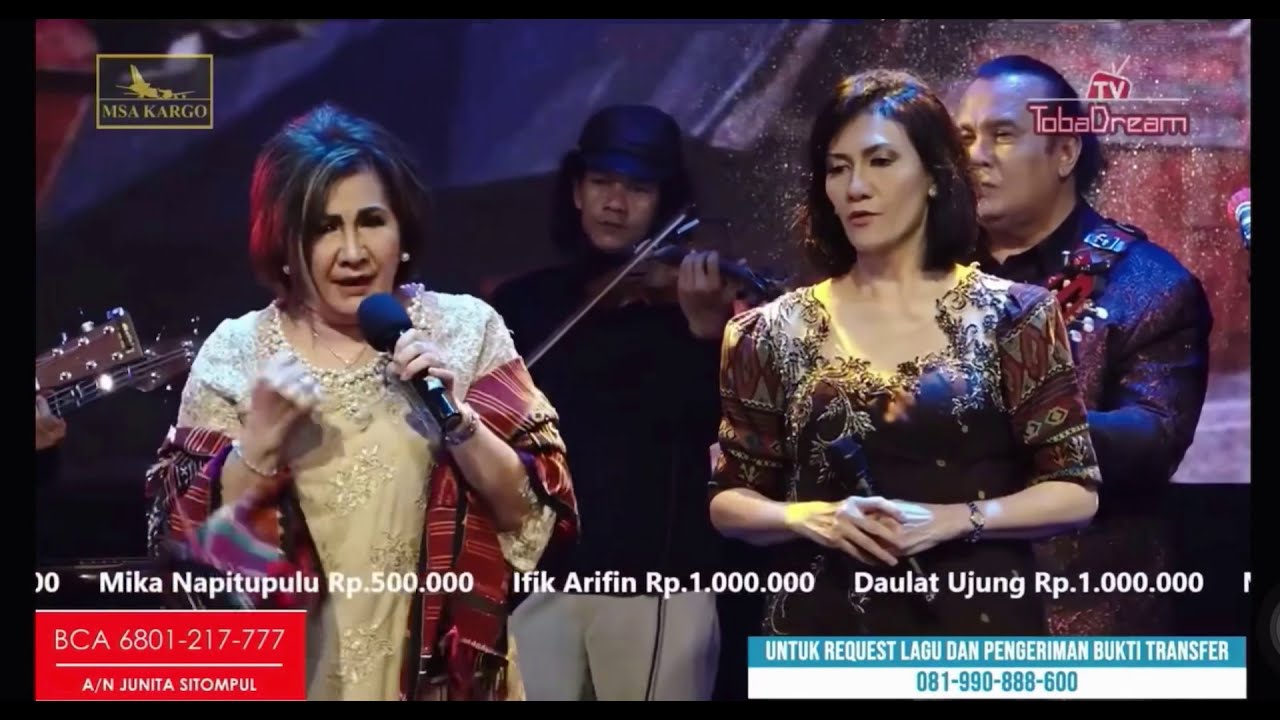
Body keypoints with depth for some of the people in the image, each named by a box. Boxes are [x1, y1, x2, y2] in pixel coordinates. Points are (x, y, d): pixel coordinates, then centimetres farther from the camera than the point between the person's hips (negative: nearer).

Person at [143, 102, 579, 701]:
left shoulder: (465, 330, -7)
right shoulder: (235, 352, -6)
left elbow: (536, 515, -9)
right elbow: (182, 537, -7)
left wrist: (457, 418, -23)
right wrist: (260, 439, -21)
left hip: (440, 662, 0)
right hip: (288, 670, 0)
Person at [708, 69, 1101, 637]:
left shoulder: (1010, 317, -3)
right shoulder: (773, 333, 2)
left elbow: (1076, 492, -2)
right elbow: (729, 499, 6)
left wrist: (954, 520, -15)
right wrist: (807, 517, -12)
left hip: (974, 630, -1)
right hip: (824, 634, 1)